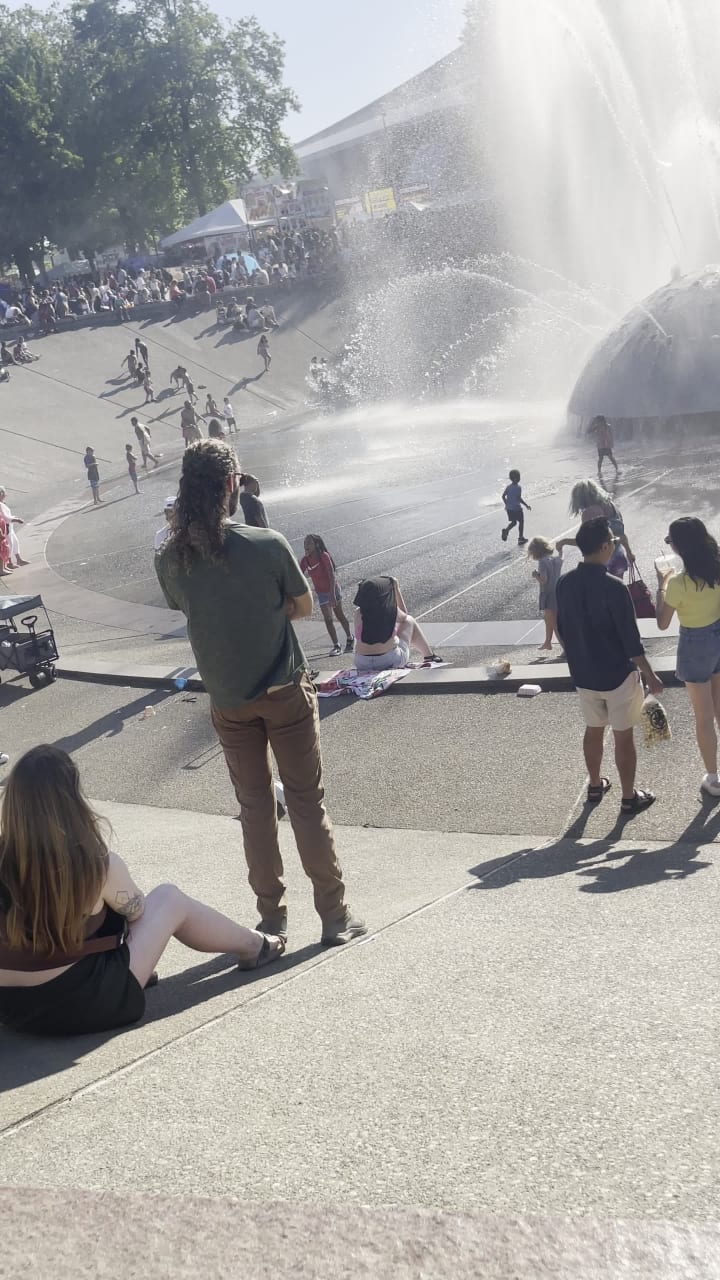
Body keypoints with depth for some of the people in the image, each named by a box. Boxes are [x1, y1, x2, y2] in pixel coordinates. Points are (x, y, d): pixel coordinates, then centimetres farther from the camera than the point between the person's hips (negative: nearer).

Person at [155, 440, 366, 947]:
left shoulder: (171, 559, -8)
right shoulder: (268, 545, -17)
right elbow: (304, 606, -3)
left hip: (229, 701, 3)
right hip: (285, 693, -3)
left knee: (255, 808, 15)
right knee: (308, 802, 7)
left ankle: (272, 918, 21)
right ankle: (335, 916, 12)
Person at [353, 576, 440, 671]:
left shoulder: (359, 613, -9)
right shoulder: (391, 611, -12)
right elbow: (404, 616, 14)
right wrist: (397, 589, 15)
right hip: (391, 661, -2)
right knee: (409, 621, 23)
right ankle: (429, 656, 40)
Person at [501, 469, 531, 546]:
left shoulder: (508, 487, 3)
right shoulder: (518, 487, -16)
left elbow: (503, 496, 7)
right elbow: (519, 498, -20)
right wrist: (526, 505, -10)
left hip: (508, 508, 6)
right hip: (516, 508, -6)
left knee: (513, 522, 20)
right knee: (521, 521, 12)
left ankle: (506, 530, -8)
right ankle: (521, 538, 15)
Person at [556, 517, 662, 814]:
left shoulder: (565, 583, -4)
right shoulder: (613, 587, -24)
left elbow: (562, 630, 8)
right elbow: (630, 639, -20)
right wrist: (650, 676, -9)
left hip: (583, 674, 6)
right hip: (617, 674, -6)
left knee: (593, 730, 22)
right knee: (624, 735, 8)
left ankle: (595, 785, 37)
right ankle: (629, 797, 18)